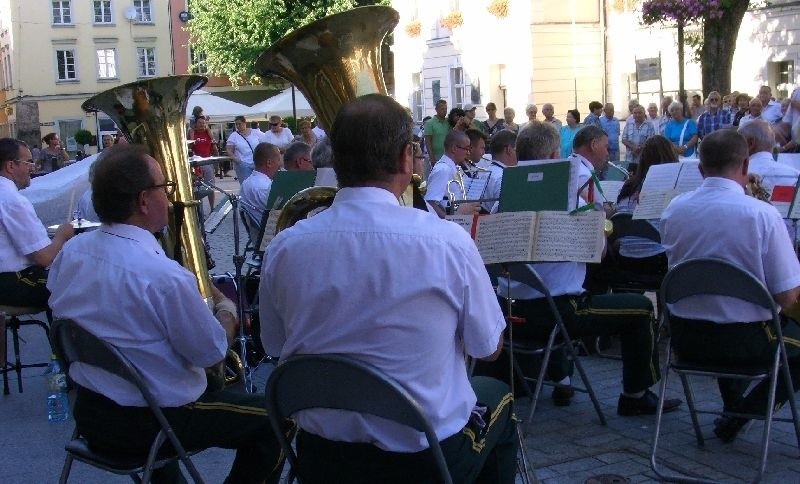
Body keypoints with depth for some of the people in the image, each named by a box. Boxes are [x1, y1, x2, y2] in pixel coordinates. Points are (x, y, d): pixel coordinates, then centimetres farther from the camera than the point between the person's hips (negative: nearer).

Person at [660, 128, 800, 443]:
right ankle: (742, 414, 10)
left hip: (684, 338, 5)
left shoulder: (674, 209, -5)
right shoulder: (763, 215, -19)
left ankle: (733, 407, 37)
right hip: (743, 341, -5)